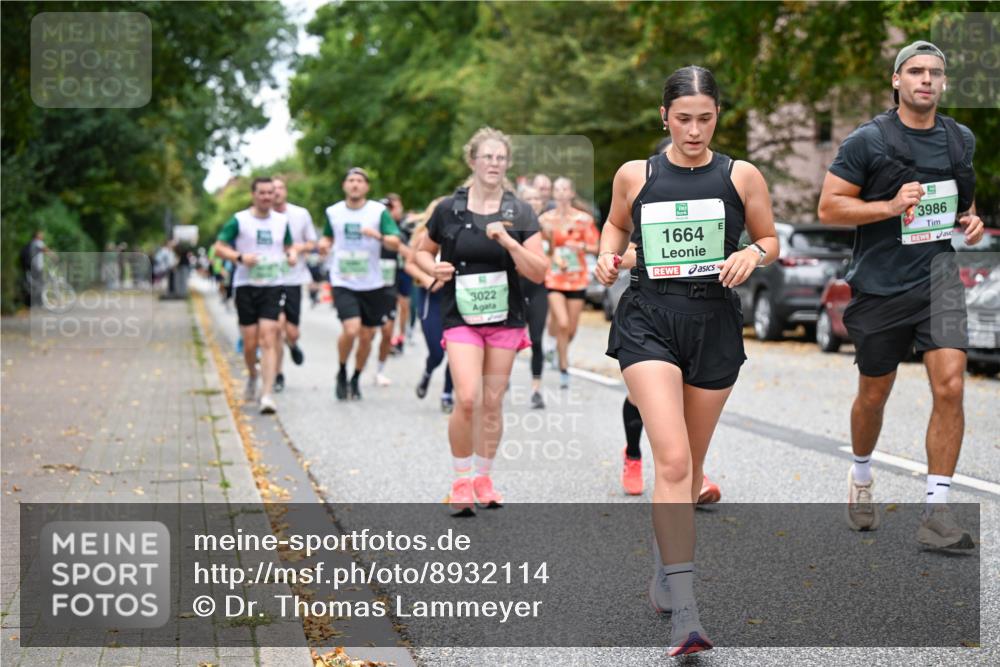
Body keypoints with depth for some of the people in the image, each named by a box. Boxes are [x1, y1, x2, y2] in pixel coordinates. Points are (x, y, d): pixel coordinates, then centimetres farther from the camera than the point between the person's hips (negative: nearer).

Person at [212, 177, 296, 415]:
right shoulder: (239, 220, -1)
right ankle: (252, 376, 34)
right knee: (250, 343, 2)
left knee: (268, 339, -11)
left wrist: (291, 254, -2)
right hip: (246, 286, -1)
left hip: (273, 287, 1)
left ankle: (267, 394, -14)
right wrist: (240, 257, -18)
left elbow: (289, 245, 22)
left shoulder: (282, 220, 8)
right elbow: (219, 247, 0)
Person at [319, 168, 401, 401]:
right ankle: (342, 373, 6)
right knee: (351, 330, -19)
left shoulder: (379, 211, -3)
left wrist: (378, 235, -28)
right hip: (343, 283, -1)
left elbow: (395, 243, -9)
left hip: (372, 284, 1)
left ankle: (356, 379, 30)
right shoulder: (333, 212, 4)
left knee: (366, 337, 7)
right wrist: (324, 243, -1)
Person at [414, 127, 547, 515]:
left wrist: (507, 240, -18)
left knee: (493, 402, 7)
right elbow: (423, 251, 14)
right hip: (461, 317, -2)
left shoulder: (520, 213, 1)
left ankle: (482, 479, 23)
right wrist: (434, 268, -8)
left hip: (505, 318, 2)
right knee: (467, 399, -16)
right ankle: (461, 483, 0)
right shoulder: (449, 209, -1)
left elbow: (538, 273, -5)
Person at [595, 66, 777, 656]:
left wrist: (753, 256, -9)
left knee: (690, 465, 13)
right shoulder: (635, 175, 4)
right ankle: (685, 612, -20)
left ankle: (665, 570, 38)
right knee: (673, 461, -17)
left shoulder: (742, 176, 3)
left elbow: (770, 239, 12)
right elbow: (617, 224, 21)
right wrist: (609, 254, 1)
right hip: (648, 323, -2)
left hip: (716, 324, 2)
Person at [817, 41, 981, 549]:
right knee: (873, 396, 12)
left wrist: (973, 221, 3)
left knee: (950, 386, -16)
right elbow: (828, 208, -6)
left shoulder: (963, 140, 8)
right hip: (880, 286, -2)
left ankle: (936, 513, -11)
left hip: (938, 277, 2)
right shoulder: (867, 141, -5)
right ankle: (861, 476, 42)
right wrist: (891, 206, -18)